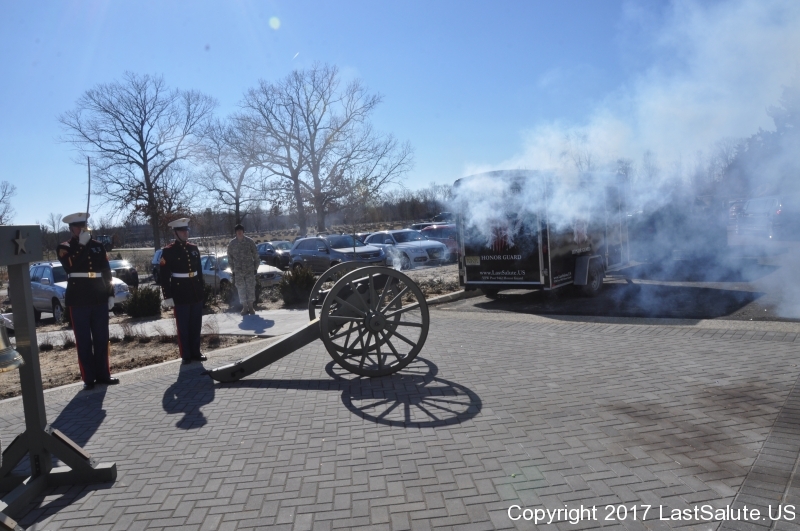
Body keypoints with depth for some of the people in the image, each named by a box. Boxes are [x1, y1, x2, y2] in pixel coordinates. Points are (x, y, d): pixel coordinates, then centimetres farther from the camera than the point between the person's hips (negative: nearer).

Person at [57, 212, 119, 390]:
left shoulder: (98, 246, 11)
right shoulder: (64, 248, 1)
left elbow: (107, 272, 12)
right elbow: (71, 267, -19)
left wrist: (110, 294, 7)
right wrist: (82, 245, -19)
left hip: (99, 299, 3)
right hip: (78, 301, -3)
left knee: (102, 339, 8)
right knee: (83, 341, 3)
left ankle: (103, 374, 18)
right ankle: (88, 378, 10)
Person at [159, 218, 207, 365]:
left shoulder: (194, 248, 10)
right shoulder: (168, 251, -7)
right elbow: (163, 276, -9)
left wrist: (202, 289, 12)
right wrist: (167, 296, -13)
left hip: (196, 293, 5)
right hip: (180, 295, -5)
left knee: (196, 325, 12)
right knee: (183, 327, 3)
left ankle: (195, 353, 23)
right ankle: (186, 356, 12)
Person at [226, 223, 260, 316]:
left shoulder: (250, 242, -2)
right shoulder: (232, 244, 2)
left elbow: (256, 256, 3)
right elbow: (230, 258, 10)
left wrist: (255, 268, 2)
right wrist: (233, 270, 8)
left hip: (250, 270, -1)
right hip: (238, 271, 1)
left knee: (251, 288, 1)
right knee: (241, 289, 4)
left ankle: (251, 307, 12)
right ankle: (245, 307, 14)